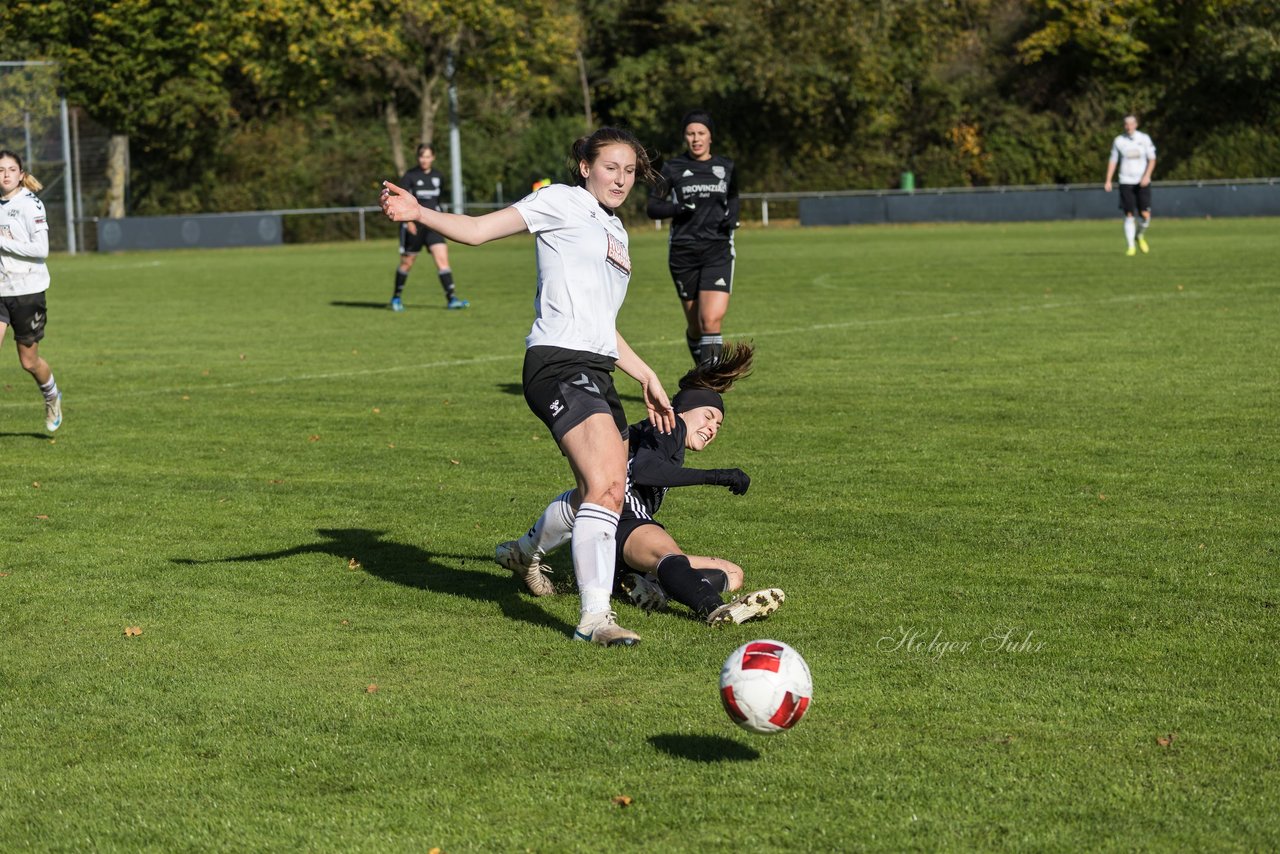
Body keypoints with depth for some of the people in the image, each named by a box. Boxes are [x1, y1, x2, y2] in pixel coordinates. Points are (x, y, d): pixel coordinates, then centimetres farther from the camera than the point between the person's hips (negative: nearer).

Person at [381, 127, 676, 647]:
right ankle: (594, 615, -24)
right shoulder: (562, 202, 1)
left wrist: (646, 377, 28)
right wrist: (419, 213, -24)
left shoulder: (614, 232, 25)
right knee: (606, 485, -23)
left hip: (595, 370, 9)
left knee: (603, 493, 13)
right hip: (559, 364, -9)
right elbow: (477, 230, -8)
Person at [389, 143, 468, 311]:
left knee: (442, 259, -11)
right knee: (407, 262, 7)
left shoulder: (438, 176, 8)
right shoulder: (410, 176, -6)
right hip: (414, 226, -3)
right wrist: (408, 220, -24)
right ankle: (396, 298, 25)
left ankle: (451, 298, -15)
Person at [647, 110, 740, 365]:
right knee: (695, 326, 6)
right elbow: (653, 207, 3)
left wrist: (731, 217, 1)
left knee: (712, 319, -18)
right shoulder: (673, 168, 2)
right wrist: (678, 208, -17)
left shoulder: (726, 167, 7)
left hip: (718, 250, 0)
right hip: (683, 252, 0)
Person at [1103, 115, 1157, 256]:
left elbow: (1152, 159, 2)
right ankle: (1131, 247, 0)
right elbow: (1113, 161, 9)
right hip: (1126, 182, 0)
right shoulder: (1119, 141, 4)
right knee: (1129, 215, -6)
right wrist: (1108, 181, 1)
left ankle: (1140, 236, 22)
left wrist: (1147, 176, -14)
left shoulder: (1144, 139, 2)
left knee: (1145, 215, -8)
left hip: (1142, 182, 0)